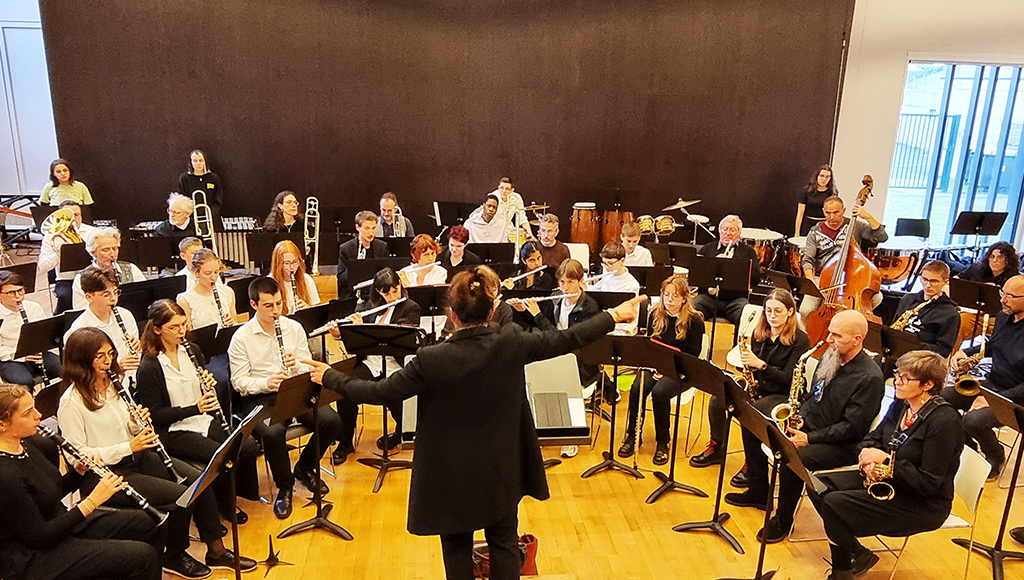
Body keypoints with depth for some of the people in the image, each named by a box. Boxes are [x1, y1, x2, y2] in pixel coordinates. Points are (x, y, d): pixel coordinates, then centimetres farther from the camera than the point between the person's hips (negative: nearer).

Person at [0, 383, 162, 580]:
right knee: (142, 555, -15)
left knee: (142, 523, 15)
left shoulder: (28, 443, -1)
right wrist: (91, 502, -23)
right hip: (32, 558, -9)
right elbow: (39, 538, -24)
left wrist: (79, 470, -5)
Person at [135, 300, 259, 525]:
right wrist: (195, 408, -23)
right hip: (173, 431, -6)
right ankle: (224, 506, 4)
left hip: (205, 420, 6)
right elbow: (155, 415, -13)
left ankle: (241, 492, 9)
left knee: (248, 446, -17)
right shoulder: (149, 368, -13)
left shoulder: (193, 351, 5)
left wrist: (209, 382, -10)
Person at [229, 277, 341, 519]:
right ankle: (284, 487, -4)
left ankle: (305, 468, 11)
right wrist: (266, 383, -25)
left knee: (331, 420, -20)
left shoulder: (294, 328, 5)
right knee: (273, 432, -34)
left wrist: (297, 366, -17)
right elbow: (239, 381, -7)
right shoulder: (241, 337, -5)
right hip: (259, 398, -3)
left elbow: (308, 368, 6)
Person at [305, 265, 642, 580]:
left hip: (453, 475, -2)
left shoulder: (432, 360, -24)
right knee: (504, 542, 21)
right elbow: (566, 340, -7)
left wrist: (331, 378, 1)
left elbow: (380, 392, -14)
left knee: (457, 547, 20)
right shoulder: (511, 344, -17)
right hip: (502, 469, 3)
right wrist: (614, 316, 7)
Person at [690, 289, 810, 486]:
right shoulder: (759, 333, 4)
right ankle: (716, 449, 8)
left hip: (784, 396, -6)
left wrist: (760, 364, -29)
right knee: (716, 400, -13)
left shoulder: (800, 340, -13)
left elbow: (788, 379, -20)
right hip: (758, 389, 6)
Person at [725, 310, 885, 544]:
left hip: (840, 444, -9)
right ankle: (758, 492, 15)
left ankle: (783, 520, -5)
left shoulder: (870, 378, -21)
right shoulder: (830, 356, 4)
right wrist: (798, 417, -2)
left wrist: (809, 437, -25)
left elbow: (852, 428, -23)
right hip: (807, 424, 9)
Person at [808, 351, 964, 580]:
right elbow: (872, 439, 10)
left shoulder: (943, 421, -23)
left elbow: (929, 484, -24)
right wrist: (868, 457, -13)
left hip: (923, 505, -9)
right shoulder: (901, 405, 1)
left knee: (833, 504, -23)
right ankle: (858, 553, 8)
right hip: (885, 480, 9)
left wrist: (885, 460, -23)